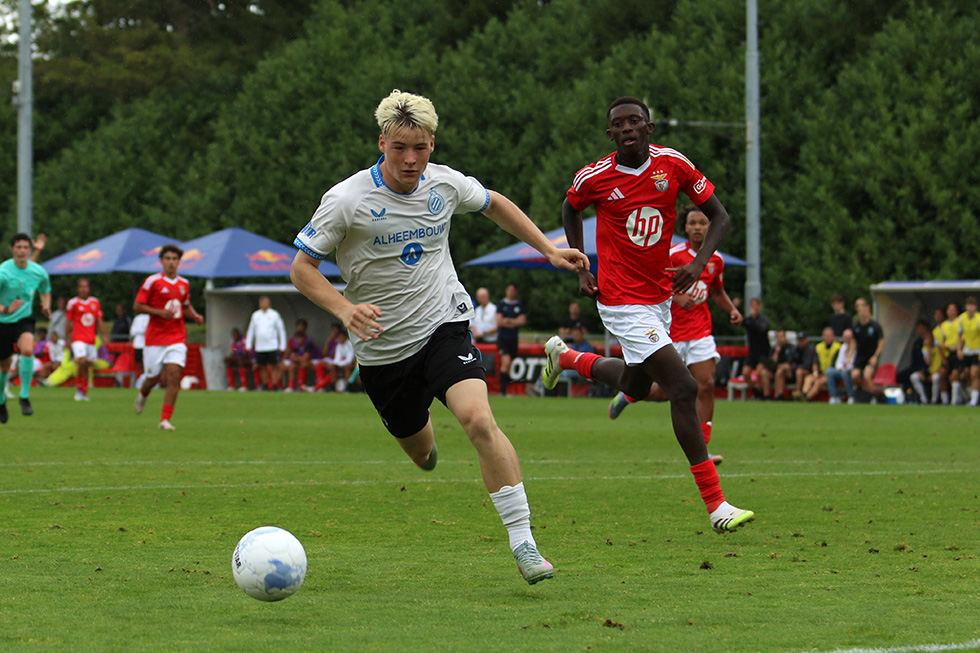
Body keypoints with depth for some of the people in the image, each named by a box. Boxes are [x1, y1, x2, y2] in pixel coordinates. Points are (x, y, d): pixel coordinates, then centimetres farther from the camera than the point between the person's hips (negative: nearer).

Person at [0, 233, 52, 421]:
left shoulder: (38, 272, -5)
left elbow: (45, 292, 17)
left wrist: (46, 306, -4)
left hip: (25, 320, 1)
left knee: (27, 350, -30)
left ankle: (25, 396, -19)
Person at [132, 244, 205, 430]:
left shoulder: (184, 284, 10)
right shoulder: (152, 281, -5)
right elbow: (137, 306, -6)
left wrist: (195, 316, 5)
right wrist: (160, 312, -18)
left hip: (177, 337, 3)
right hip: (155, 337, -3)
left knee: (174, 376, -13)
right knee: (153, 377, 6)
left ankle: (165, 420, -10)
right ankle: (143, 395, 44)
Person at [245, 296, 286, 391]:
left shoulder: (274, 314, 3)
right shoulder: (255, 315, 12)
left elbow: (281, 330, 5)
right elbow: (251, 330, 18)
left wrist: (282, 346, 0)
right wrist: (248, 345, 12)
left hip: (272, 346, -3)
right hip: (259, 347, 3)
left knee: (274, 366, -7)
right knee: (262, 367, 4)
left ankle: (275, 385, -6)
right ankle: (265, 386, 13)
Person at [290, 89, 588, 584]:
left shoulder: (445, 184, -5)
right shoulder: (346, 200, -16)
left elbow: (493, 204, 18)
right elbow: (302, 268, -10)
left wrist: (549, 250, 16)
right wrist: (344, 309, -27)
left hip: (444, 325, 0)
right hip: (382, 347, 0)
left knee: (478, 418, -25)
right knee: (418, 448, 16)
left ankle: (523, 542, -23)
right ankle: (425, 442, 59)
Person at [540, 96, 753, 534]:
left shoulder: (673, 165, -6)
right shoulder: (594, 177, -11)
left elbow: (719, 215, 1)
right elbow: (570, 210, 12)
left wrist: (699, 262, -15)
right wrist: (581, 270, 5)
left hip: (660, 296, 6)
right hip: (623, 302, -6)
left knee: (636, 385, 27)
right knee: (683, 388, -17)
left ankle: (565, 357, 55)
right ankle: (715, 505, -16)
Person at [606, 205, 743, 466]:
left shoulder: (716, 260, 6)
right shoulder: (674, 255, -10)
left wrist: (732, 309, 4)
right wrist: (676, 297, -27)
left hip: (701, 331, 4)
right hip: (671, 332, -4)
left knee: (706, 385, -10)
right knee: (664, 392, 2)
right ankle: (629, 394, 36)